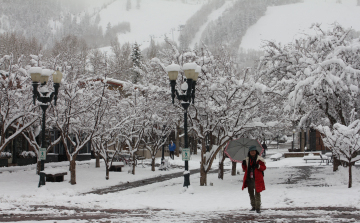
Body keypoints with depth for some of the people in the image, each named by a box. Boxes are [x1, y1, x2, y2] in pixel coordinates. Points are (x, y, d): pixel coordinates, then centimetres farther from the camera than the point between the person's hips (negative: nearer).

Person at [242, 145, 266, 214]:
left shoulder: (259, 159, -1)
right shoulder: (247, 160, 11)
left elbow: (264, 167, -2)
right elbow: (244, 169, 17)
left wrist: (258, 166, -20)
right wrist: (243, 164, -4)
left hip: (256, 179, -5)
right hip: (249, 179, 5)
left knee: (257, 193, -9)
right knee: (251, 193, 11)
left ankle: (258, 207, -7)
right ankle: (253, 206, 23)